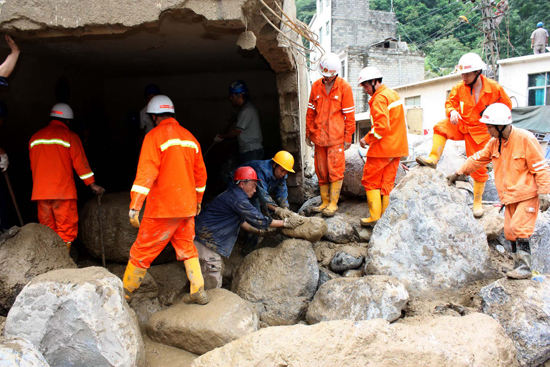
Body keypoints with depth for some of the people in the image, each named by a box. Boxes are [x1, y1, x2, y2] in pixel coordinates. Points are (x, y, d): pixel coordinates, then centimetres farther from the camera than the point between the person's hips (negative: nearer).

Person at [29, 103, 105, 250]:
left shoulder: (35, 137, 15)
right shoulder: (69, 136, -1)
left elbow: (33, 166, 20)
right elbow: (80, 162, -5)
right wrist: (92, 184, 0)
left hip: (40, 192, 5)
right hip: (63, 191, -5)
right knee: (66, 229, -1)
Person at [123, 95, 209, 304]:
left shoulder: (154, 136, -8)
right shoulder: (189, 136, 11)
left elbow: (147, 171, -18)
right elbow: (200, 173, 16)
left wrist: (135, 205, -19)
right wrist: (197, 200, 26)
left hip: (162, 208, -6)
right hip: (187, 206, 6)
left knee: (143, 251, 6)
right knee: (186, 247, 17)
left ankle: (125, 293, 19)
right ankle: (199, 292, 16)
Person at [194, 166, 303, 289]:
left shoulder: (233, 195, 14)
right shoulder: (238, 198, -19)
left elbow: (240, 220, 25)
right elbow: (258, 220, -18)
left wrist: (258, 231, 20)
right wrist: (286, 222, -10)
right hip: (206, 240, -11)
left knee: (219, 270, 18)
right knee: (213, 283, -6)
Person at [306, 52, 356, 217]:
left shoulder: (344, 87, -3)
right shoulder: (316, 85, 8)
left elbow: (349, 114, -1)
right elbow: (310, 111, 14)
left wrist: (348, 137, -3)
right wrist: (308, 133, 13)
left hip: (336, 137, -4)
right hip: (319, 136, 4)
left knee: (335, 170, -3)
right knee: (321, 171, 8)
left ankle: (333, 203, 8)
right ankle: (325, 202, 19)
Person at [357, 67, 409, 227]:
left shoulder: (379, 98, -14)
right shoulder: (393, 94, 16)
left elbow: (382, 126, -24)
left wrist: (367, 139, -13)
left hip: (382, 147, -9)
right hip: (397, 146, 9)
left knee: (370, 181, 2)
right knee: (387, 182, 12)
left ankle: (375, 217, 1)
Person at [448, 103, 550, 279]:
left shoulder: (525, 139, -15)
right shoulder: (494, 142, 5)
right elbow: (477, 159, 18)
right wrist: (458, 173, 22)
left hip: (527, 195, -7)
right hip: (509, 197, 7)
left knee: (519, 228, -15)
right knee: (510, 231, 6)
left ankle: (524, 267, -9)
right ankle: (518, 265, 15)